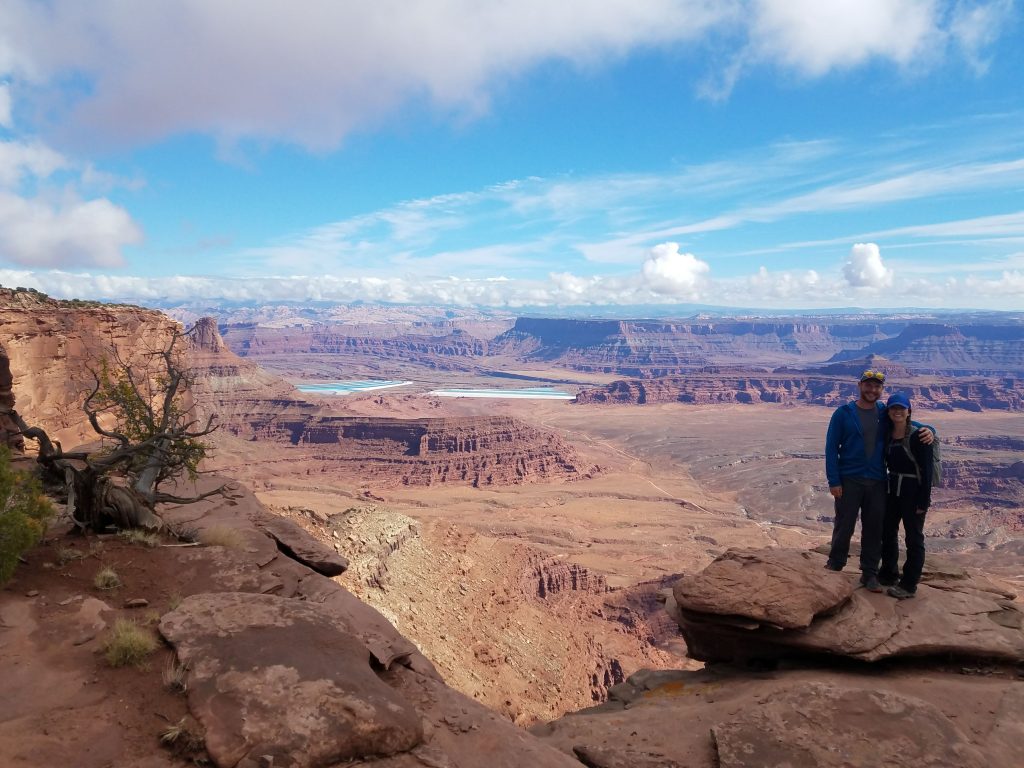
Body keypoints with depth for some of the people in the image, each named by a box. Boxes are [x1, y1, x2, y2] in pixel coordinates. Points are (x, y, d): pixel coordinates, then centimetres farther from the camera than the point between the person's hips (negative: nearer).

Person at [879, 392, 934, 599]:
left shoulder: (918, 436, -14)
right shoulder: (887, 435, 4)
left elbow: (926, 470, -15)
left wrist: (923, 501, -16)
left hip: (913, 491, -7)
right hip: (892, 489, 7)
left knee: (913, 538, 5)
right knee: (888, 533, 17)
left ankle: (909, 585, 16)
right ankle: (888, 575, 34)